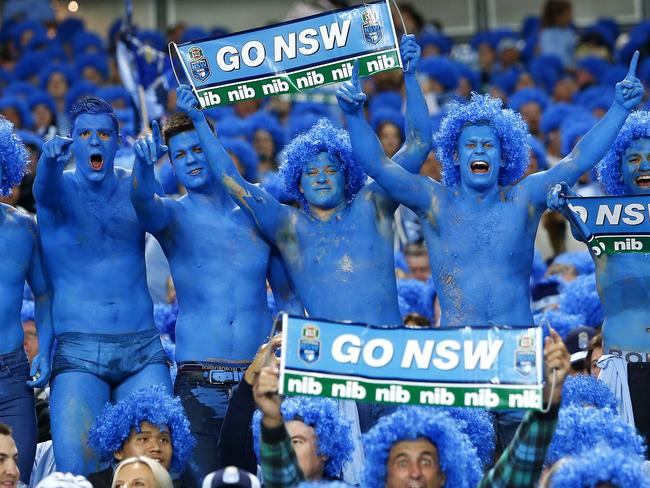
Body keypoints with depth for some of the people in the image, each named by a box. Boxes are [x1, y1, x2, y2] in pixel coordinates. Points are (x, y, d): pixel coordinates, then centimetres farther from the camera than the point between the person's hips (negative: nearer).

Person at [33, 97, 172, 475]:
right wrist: (50, 159, -43)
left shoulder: (132, 187, 10)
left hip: (143, 351, 2)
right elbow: (46, 188, -19)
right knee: (76, 472, -14)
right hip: (79, 354, -2)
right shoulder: (60, 187, 4)